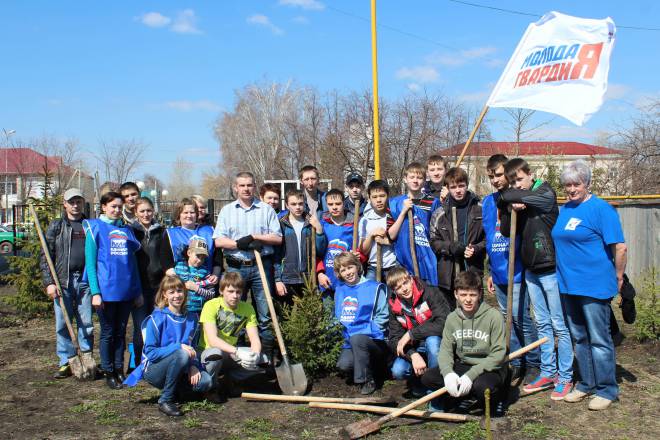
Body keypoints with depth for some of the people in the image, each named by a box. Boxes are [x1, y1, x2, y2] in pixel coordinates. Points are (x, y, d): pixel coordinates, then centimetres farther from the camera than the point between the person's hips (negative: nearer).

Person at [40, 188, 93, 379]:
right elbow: (46, 256, 2)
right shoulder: (56, 226, 6)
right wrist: (49, 282, -7)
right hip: (63, 281, -1)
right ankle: (66, 363, 11)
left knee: (86, 324, 4)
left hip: (86, 281, 1)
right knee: (62, 324, 3)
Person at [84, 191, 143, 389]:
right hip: (106, 290, -4)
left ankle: (119, 370, 20)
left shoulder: (126, 229, 13)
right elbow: (90, 262, -5)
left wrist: (138, 291, 12)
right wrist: (95, 292, -13)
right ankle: (108, 373, 14)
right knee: (108, 333, 4)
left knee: (121, 332, 11)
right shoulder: (95, 228, 0)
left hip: (126, 290, 4)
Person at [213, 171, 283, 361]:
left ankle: (267, 356, 7)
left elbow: (278, 238, 1)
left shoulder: (266, 209, 8)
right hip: (236, 267, 1)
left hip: (261, 267, -1)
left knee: (265, 315, 1)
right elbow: (218, 240, 1)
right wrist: (239, 243, -13)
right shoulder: (227, 210, 11)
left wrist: (255, 236, -9)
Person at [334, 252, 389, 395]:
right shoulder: (340, 290, 13)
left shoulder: (374, 288, -2)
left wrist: (365, 331, -14)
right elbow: (338, 317, 20)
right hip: (350, 342, 4)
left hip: (375, 341, -4)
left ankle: (368, 381, -18)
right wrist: (344, 331, 4)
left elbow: (382, 317, -6)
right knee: (343, 365, -24)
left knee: (357, 338, -35)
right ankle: (368, 367, 8)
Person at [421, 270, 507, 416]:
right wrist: (448, 372, -23)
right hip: (462, 367, 4)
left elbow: (498, 354, -16)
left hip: (489, 369, -4)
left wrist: (471, 375, -25)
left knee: (482, 385, -37)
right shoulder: (452, 318, 2)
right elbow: (445, 349, -1)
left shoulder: (493, 316, -13)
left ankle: (495, 399, -2)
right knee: (428, 377, -16)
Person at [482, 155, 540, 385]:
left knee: (519, 316, -5)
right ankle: (517, 364, 23)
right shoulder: (488, 202, 11)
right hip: (498, 271, 6)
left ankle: (534, 364, 11)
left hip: (517, 271, -6)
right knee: (507, 318, 12)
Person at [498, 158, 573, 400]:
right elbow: (506, 232, 4)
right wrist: (510, 210, -13)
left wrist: (504, 198, -4)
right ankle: (548, 373, 22)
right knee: (542, 324, 13)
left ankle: (565, 377, 8)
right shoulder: (516, 202, 9)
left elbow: (517, 196, -25)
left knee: (559, 325, 0)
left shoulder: (546, 194, -9)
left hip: (551, 268, -7)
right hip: (531, 269, 7)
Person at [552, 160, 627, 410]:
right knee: (579, 338, 15)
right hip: (568, 285, 7)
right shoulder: (564, 210, 12)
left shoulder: (601, 209, -11)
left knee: (599, 340, 0)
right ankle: (587, 384, 27)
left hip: (594, 285, -7)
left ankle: (606, 390, 12)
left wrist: (618, 278, -6)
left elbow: (620, 247, -13)